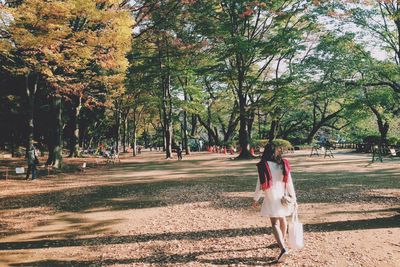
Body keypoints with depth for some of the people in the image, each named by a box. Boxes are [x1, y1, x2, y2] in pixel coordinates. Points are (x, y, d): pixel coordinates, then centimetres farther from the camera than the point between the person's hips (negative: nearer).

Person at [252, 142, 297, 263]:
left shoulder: (263, 166, -12)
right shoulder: (284, 164, -4)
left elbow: (260, 185, -9)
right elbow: (289, 183, -3)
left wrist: (255, 199, 3)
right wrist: (294, 199, 5)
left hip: (271, 198, -4)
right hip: (283, 197, 4)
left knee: (275, 224, -3)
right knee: (282, 219, 23)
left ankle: (283, 248, -19)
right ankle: (282, 241, 42)